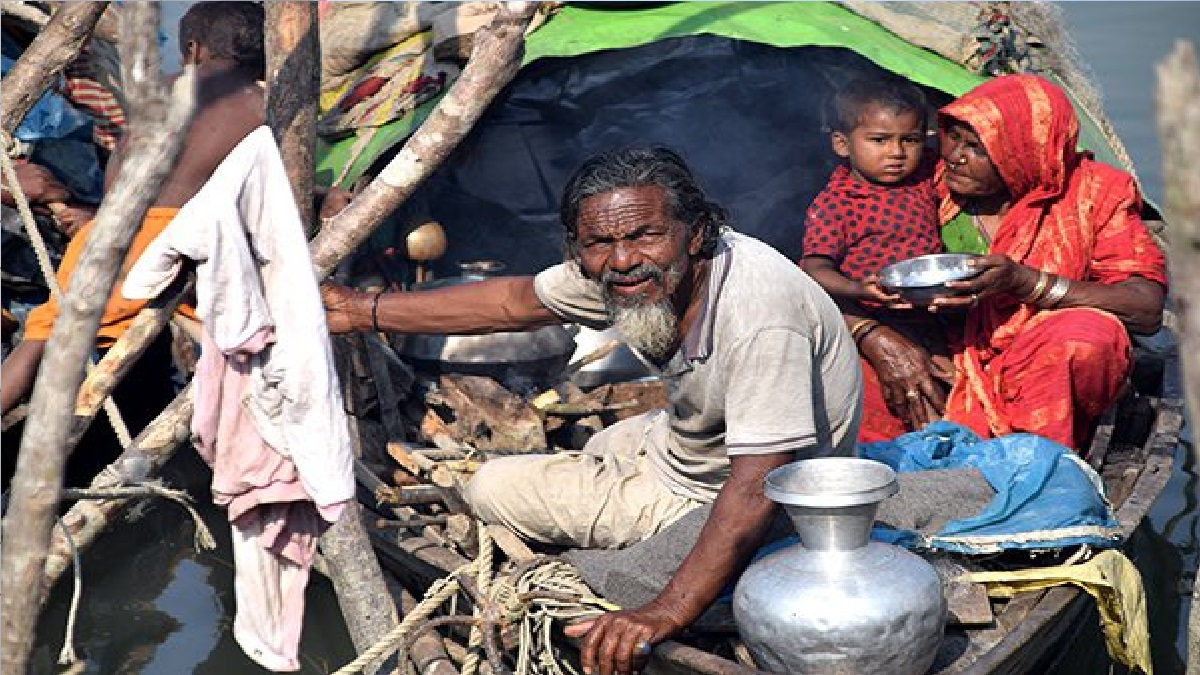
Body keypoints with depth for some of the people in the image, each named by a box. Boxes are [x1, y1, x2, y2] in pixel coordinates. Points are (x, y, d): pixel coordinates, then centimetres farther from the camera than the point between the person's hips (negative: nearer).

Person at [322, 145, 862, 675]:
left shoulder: (759, 316, -37)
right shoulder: (612, 269, -14)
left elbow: (757, 489, -40)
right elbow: (514, 302, 3)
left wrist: (666, 613, -48)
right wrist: (364, 310, 5)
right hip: (681, 439, 7)